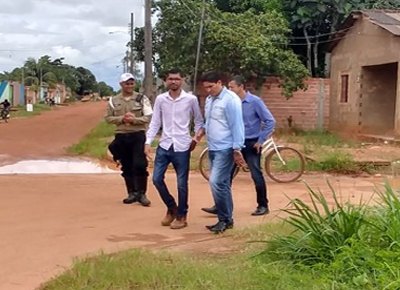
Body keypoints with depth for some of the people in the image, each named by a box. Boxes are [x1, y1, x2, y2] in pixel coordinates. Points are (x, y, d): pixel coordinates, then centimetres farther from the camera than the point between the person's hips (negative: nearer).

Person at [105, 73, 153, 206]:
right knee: (126, 167, 9)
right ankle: (132, 193, 20)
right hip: (121, 136, 3)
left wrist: (134, 119, -18)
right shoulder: (113, 100, 7)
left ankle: (142, 194, 3)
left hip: (138, 135, -3)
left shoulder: (142, 99, -1)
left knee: (140, 165, -8)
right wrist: (121, 119, -10)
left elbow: (149, 117, -5)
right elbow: (108, 117, 6)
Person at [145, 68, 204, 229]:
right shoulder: (160, 99, 2)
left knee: (181, 184, 3)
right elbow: (155, 123, 4)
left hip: (182, 147, -3)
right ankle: (171, 208, 25)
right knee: (157, 179, 3)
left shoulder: (191, 99, -5)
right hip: (164, 146, 3)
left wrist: (195, 139, -1)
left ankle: (181, 216, 18)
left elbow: (199, 121, 7)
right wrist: (148, 142, -4)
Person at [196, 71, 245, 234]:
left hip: (225, 149, -9)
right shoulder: (209, 100, 12)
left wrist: (237, 150, -19)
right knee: (222, 184, 12)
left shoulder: (230, 99, -14)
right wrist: (202, 131, 5)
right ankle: (226, 218, 20)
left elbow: (236, 125, -16)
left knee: (216, 182, -15)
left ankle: (225, 219, -3)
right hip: (212, 148, 9)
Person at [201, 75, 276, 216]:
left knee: (256, 175, 1)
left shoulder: (255, 101, -12)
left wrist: (261, 140, -13)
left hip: (251, 144, -5)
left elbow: (270, 121, -11)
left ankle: (263, 206, 15)